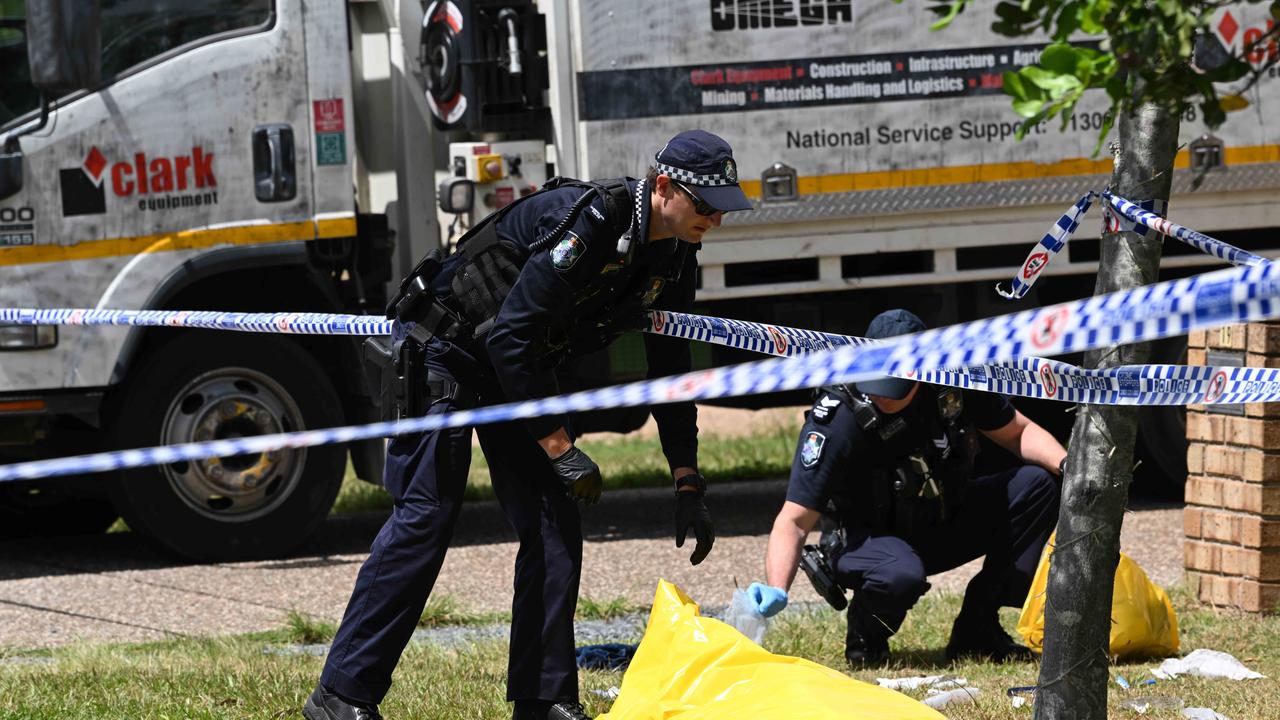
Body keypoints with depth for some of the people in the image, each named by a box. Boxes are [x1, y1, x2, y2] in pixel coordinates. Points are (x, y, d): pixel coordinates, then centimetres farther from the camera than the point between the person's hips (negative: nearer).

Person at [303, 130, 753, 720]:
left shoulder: (674, 261, -3)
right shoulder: (587, 223, -31)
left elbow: (668, 373, 9)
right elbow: (509, 338, -32)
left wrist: (688, 486, 4)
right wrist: (560, 449, -28)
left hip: (520, 363, 8)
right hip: (446, 349, -8)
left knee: (554, 523, -2)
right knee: (425, 515, -14)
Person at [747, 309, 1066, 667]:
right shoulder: (836, 420, -28)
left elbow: (1018, 432, 3)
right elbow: (794, 520, -28)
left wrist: (1065, 463, -17)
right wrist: (776, 591, -43)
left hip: (944, 524, 6)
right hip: (873, 539, -6)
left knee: (1036, 485, -14)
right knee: (901, 574, -40)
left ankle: (977, 629, -6)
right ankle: (866, 636, -3)